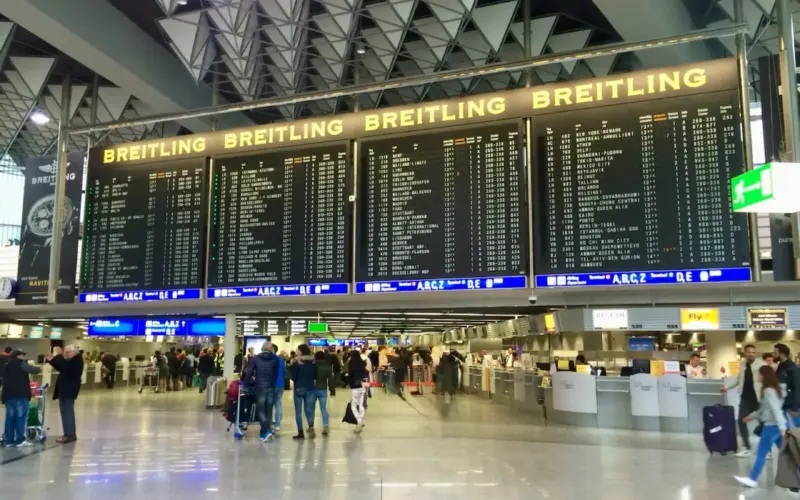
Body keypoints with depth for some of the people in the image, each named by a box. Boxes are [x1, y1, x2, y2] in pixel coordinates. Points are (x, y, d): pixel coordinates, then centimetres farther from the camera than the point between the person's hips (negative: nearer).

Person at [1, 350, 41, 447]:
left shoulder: (6, 366, 20)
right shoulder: (20, 363, -4)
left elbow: (4, 380, 24)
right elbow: (32, 369, -11)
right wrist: (39, 369, 10)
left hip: (8, 395, 8)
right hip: (20, 395, -8)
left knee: (10, 418, 9)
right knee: (21, 417, -6)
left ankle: (9, 440, 9)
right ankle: (20, 440, -9)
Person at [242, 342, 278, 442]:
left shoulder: (255, 358, 0)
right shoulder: (275, 359, 4)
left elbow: (249, 371, -2)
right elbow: (276, 373, 4)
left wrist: (246, 382, 9)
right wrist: (272, 383, 12)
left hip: (260, 386, -2)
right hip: (271, 387, 2)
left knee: (261, 410, 1)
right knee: (268, 410, 9)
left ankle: (267, 431, -15)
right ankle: (264, 433, 13)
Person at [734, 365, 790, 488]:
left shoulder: (768, 391, -16)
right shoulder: (775, 388, 14)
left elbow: (776, 409, -23)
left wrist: (782, 428, -28)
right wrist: (751, 416, 29)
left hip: (772, 426, -9)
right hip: (778, 425, 9)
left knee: (761, 453, -2)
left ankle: (752, 479, 3)